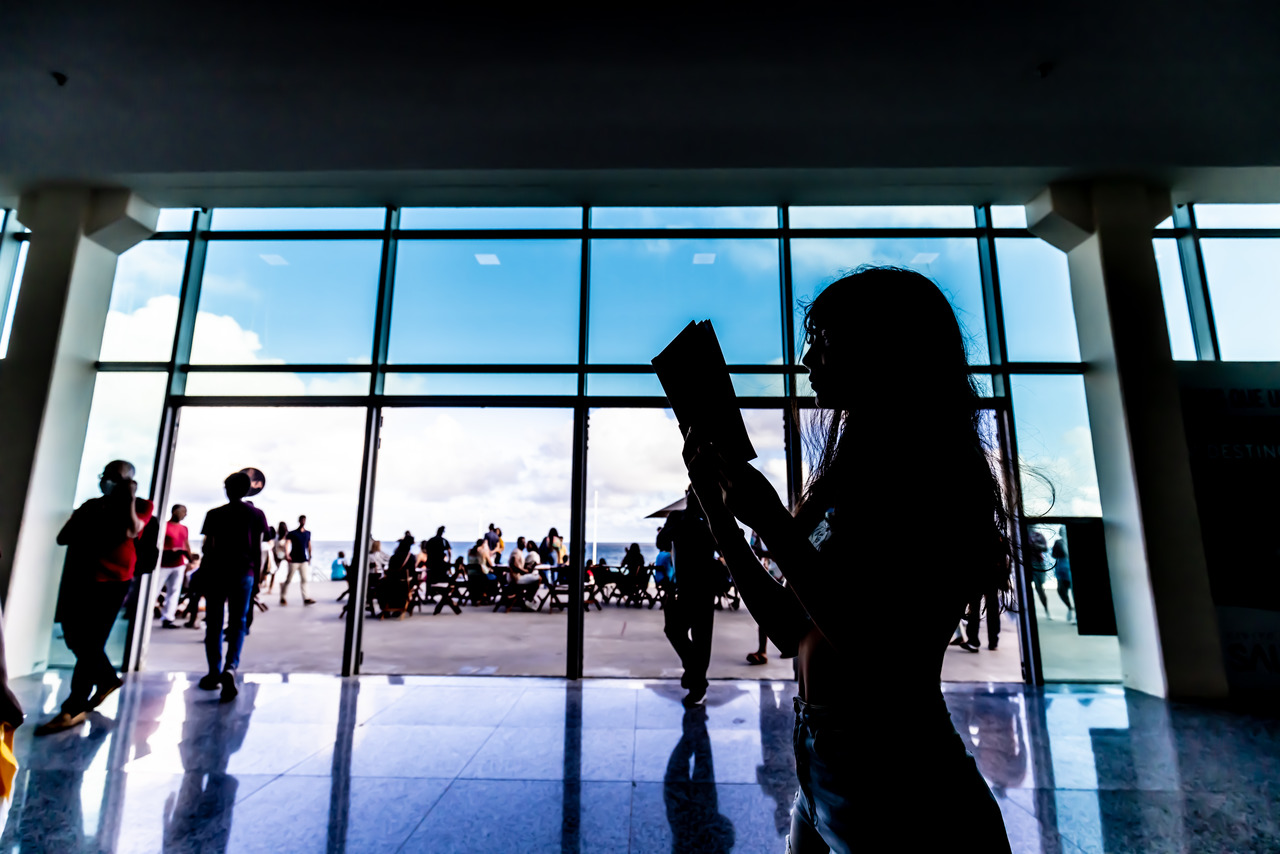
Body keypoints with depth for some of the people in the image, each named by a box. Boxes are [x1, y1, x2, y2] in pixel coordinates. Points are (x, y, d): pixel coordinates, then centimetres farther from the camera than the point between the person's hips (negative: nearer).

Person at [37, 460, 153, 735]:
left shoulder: (139, 506, -1)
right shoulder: (91, 505, 15)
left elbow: (129, 532, -19)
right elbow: (62, 538, 10)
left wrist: (129, 501, -15)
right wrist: (86, 520, -6)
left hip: (110, 583, -7)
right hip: (76, 580, 7)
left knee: (89, 644, -4)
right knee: (76, 640, 16)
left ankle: (74, 708, 3)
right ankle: (108, 678, 35)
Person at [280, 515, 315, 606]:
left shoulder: (308, 533, 10)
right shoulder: (292, 533, -5)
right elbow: (287, 543, -17)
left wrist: (310, 557, 17)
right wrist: (287, 555, -30)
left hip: (304, 560, 4)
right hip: (294, 560, -4)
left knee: (304, 579, -1)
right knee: (289, 579, 2)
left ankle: (306, 598, -3)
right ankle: (282, 597, 17)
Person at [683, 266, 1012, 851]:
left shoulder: (935, 474, -18)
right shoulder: (853, 475, 6)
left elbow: (888, 658, -27)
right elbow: (790, 631, 6)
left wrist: (773, 525, -23)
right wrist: (717, 508, 4)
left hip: (902, 787, -8)